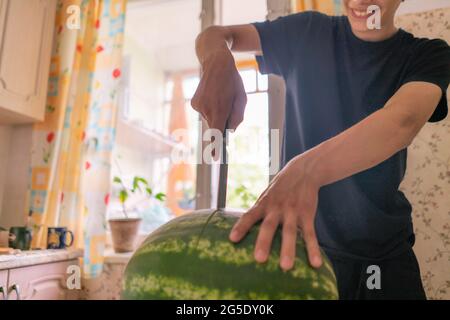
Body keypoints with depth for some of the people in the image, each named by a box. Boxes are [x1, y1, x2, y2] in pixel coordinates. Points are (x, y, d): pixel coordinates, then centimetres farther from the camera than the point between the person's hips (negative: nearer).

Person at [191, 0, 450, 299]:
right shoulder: (309, 32, 1)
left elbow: (404, 120, -26)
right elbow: (215, 35, 1)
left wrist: (306, 169, -44)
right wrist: (219, 61, -24)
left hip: (384, 248, 0)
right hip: (300, 239, 1)